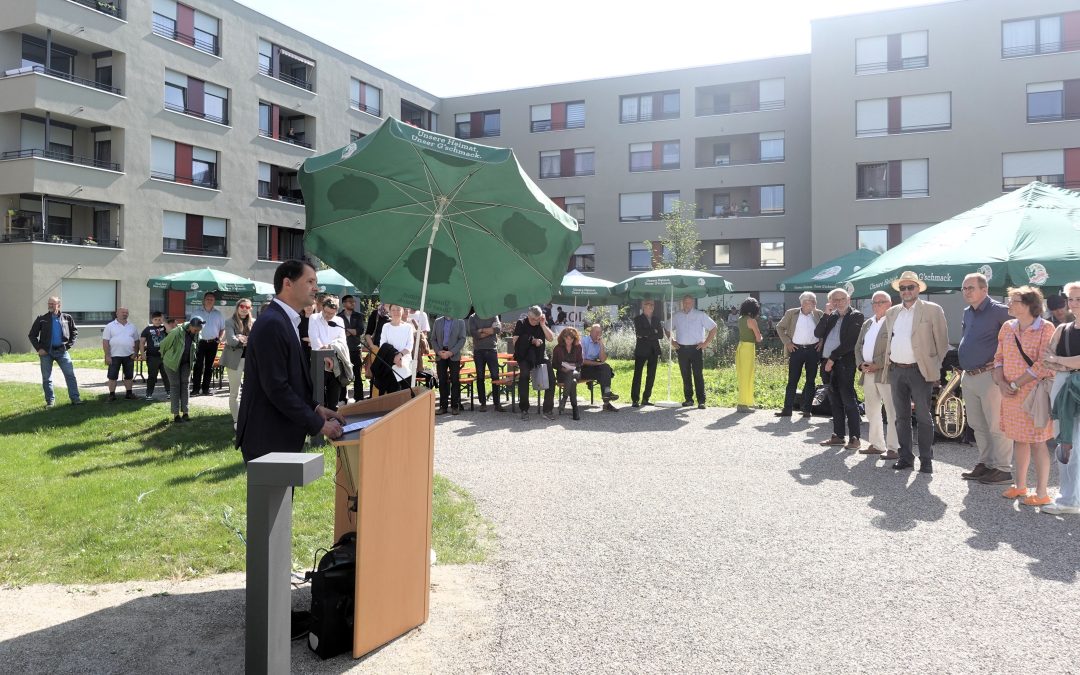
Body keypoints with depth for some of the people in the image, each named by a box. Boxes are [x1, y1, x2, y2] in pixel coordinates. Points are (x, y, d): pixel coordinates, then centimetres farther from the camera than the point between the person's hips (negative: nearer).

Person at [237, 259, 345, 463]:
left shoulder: (285, 321, 14)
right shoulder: (272, 324, -18)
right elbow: (276, 388, -22)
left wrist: (315, 407, 7)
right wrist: (318, 424, -17)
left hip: (283, 437, 10)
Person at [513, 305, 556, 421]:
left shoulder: (543, 324, 10)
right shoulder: (521, 324, 3)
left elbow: (551, 338, -3)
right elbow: (516, 342, -2)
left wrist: (543, 325, -11)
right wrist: (532, 341, -8)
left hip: (540, 356, 3)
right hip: (524, 356, -3)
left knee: (551, 377, -17)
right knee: (524, 375, -30)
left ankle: (547, 410, -8)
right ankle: (524, 410, -19)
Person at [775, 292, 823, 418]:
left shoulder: (819, 314, 5)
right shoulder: (791, 313, 1)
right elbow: (780, 327, 7)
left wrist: (822, 341, 2)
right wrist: (787, 342, -1)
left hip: (813, 350, 2)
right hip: (796, 349, -1)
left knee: (811, 380, 5)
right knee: (792, 380, 0)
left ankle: (807, 409, 12)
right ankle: (787, 409, 3)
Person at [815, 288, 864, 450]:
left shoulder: (856, 316, -4)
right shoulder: (831, 317, 16)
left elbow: (850, 342, -12)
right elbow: (818, 334, 7)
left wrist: (833, 358, -13)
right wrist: (826, 314, -1)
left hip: (844, 364, -7)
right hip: (829, 364, 7)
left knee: (848, 400, -6)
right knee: (835, 402, 11)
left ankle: (854, 438, -2)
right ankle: (838, 436, 18)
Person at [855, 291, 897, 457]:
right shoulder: (867, 323, 18)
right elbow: (858, 346, 18)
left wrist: (877, 364, -18)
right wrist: (861, 364, 1)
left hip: (885, 372, -8)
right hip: (868, 373, 8)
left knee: (892, 412, -5)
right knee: (871, 411, 14)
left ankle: (894, 447, -2)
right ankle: (876, 444, 24)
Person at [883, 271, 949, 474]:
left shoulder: (932, 310, -2)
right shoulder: (891, 312, 13)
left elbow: (942, 343, 0)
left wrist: (935, 368, 0)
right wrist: (888, 363, 12)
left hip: (920, 371, -5)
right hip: (896, 371, 5)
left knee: (923, 417, -1)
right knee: (901, 417, 10)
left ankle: (926, 459, 7)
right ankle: (905, 456, 19)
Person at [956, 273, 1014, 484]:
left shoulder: (998, 311, -10)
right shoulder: (967, 313, 15)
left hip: (989, 376, -8)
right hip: (968, 377, 8)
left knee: (996, 425, -4)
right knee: (977, 425, 14)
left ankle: (1003, 469, 3)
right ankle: (985, 464, 25)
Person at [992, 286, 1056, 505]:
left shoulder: (1045, 329, -10)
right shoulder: (1007, 327, 8)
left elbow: (1043, 365, -15)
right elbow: (999, 357, 11)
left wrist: (1015, 384, -15)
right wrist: (1002, 383, -4)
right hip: (1011, 395, 6)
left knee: (1037, 442, -1)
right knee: (1019, 439, 14)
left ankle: (1041, 493, 8)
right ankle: (1020, 486, 25)